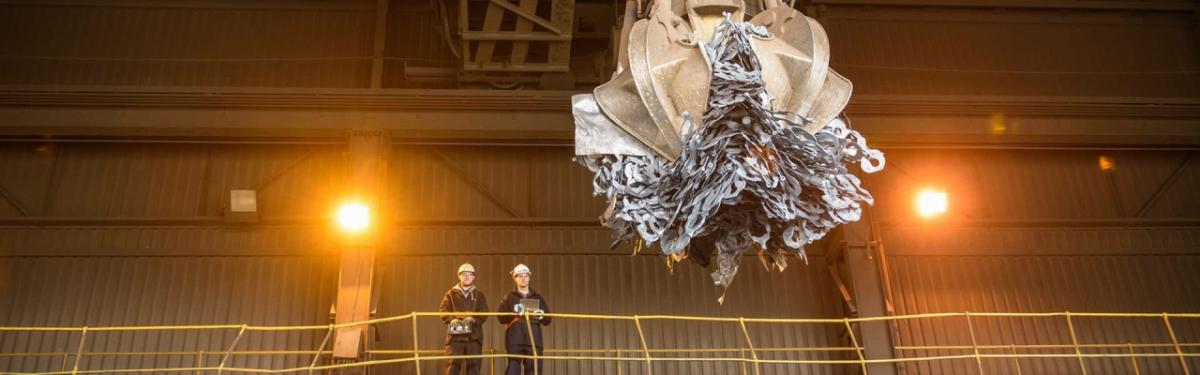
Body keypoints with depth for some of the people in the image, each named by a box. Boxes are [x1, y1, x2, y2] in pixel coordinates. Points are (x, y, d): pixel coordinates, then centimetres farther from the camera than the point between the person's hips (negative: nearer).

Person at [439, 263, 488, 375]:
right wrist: (452, 320, -21)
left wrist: (473, 319, -19)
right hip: (455, 336, -1)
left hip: (474, 336, 1)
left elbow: (484, 314, 1)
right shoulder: (451, 294, 12)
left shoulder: (479, 295, 14)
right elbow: (443, 312, 0)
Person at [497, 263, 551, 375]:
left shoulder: (538, 298, 18)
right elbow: (501, 317, 0)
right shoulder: (509, 298, 12)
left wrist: (541, 316, -8)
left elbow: (547, 320, 14)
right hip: (515, 341, -2)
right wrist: (514, 314, -18)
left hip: (534, 341, 2)